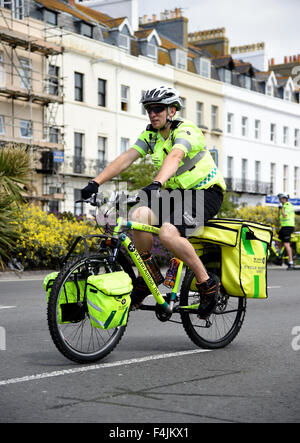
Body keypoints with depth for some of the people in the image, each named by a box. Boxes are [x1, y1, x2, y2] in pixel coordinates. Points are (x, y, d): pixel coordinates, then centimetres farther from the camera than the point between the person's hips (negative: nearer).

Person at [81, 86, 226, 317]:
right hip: (176, 193, 7)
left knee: (168, 231, -32)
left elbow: (174, 157, -38)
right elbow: (126, 158, -7)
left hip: (205, 193, -7)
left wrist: (157, 183, -57)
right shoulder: (151, 135, 4)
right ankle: (144, 279, -6)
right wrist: (96, 182, -20)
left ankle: (208, 283, -16)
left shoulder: (187, 131, -17)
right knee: (140, 215, -22)